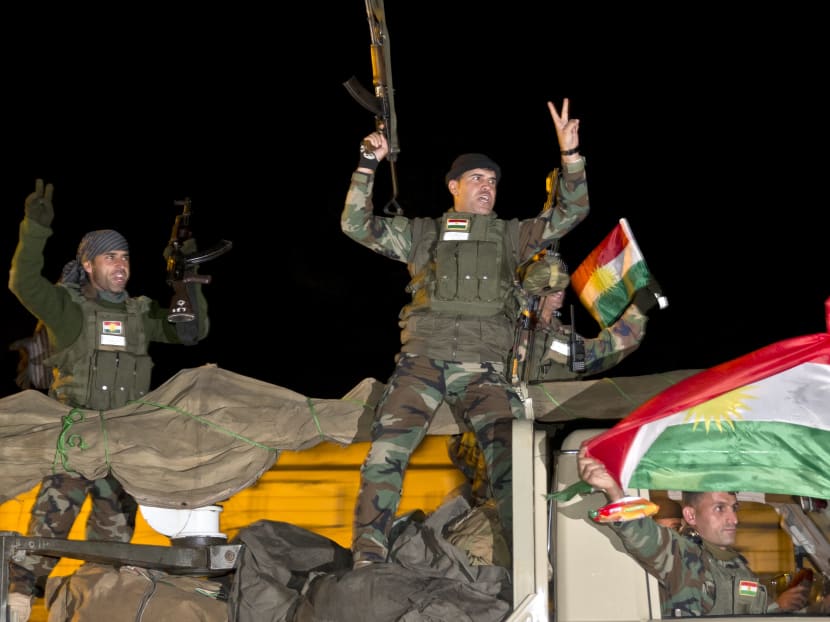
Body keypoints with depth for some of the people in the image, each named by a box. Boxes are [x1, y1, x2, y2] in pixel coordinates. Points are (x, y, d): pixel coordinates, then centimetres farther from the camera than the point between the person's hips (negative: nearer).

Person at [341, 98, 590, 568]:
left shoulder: (510, 235, 21)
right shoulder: (421, 233, 19)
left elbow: (571, 213, 16)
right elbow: (356, 225, 12)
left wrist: (570, 154, 3)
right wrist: (368, 164, 2)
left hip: (485, 369, 1)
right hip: (423, 360, -1)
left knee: (513, 460, -17)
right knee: (386, 454, -17)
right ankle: (367, 561, -17)